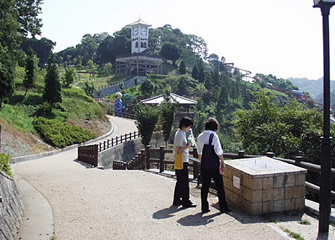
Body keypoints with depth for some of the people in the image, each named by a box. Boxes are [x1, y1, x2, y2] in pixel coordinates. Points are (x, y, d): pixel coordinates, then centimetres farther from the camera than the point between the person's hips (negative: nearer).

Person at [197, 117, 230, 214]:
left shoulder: (200, 136, 8)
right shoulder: (214, 135, -12)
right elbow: (218, 151, -14)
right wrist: (222, 162, -6)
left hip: (204, 165, 6)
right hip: (214, 165, -6)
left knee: (205, 185, 10)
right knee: (219, 186, 6)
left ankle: (204, 207, 13)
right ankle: (223, 207, 13)